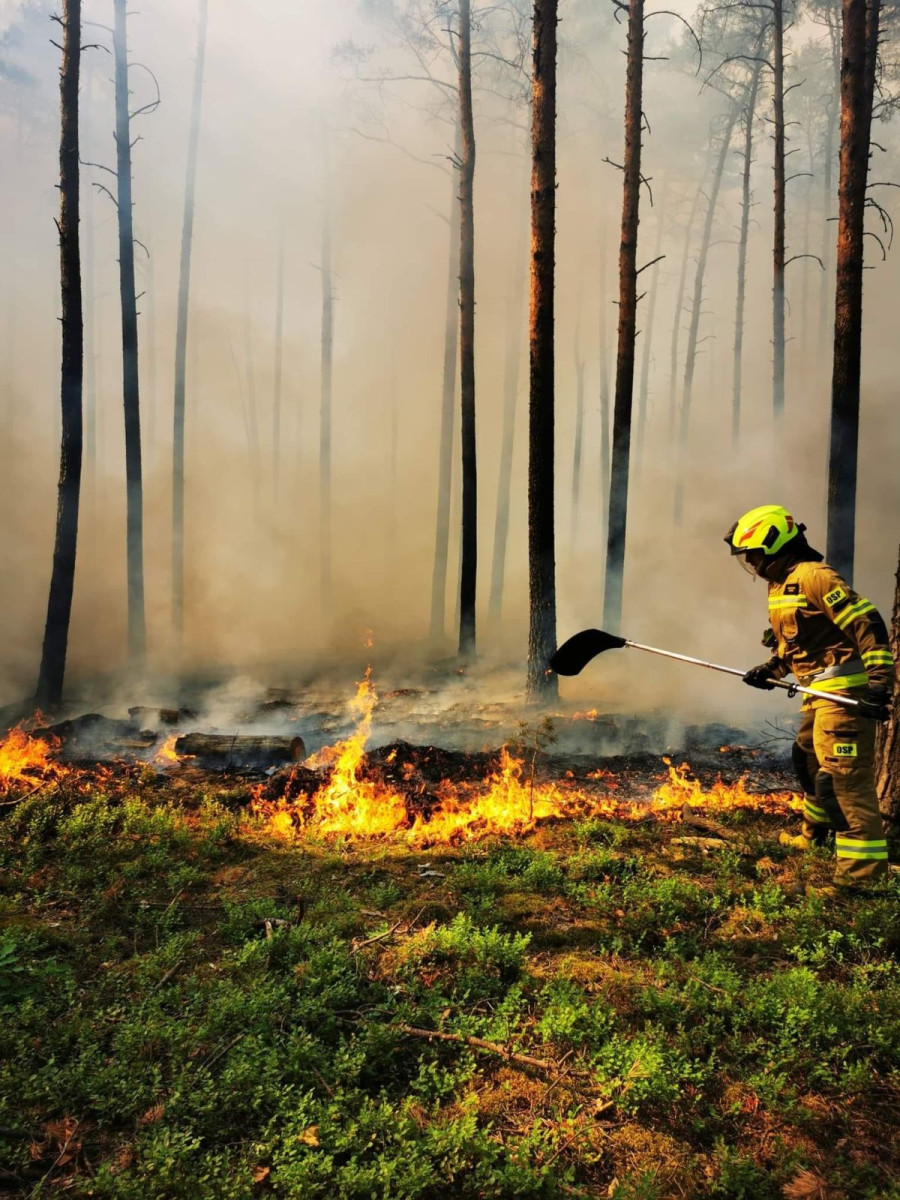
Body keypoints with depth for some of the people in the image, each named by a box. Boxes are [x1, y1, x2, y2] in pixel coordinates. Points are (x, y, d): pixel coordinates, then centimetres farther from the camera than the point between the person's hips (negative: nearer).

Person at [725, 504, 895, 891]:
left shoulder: (813, 577, -18)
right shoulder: (779, 584, 14)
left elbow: (869, 626, -22)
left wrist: (879, 682, -27)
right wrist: (771, 669, 9)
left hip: (844, 692, -11)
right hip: (819, 691, 11)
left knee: (844, 775, -12)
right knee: (808, 761, 25)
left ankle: (863, 868, -8)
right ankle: (815, 835, 46)